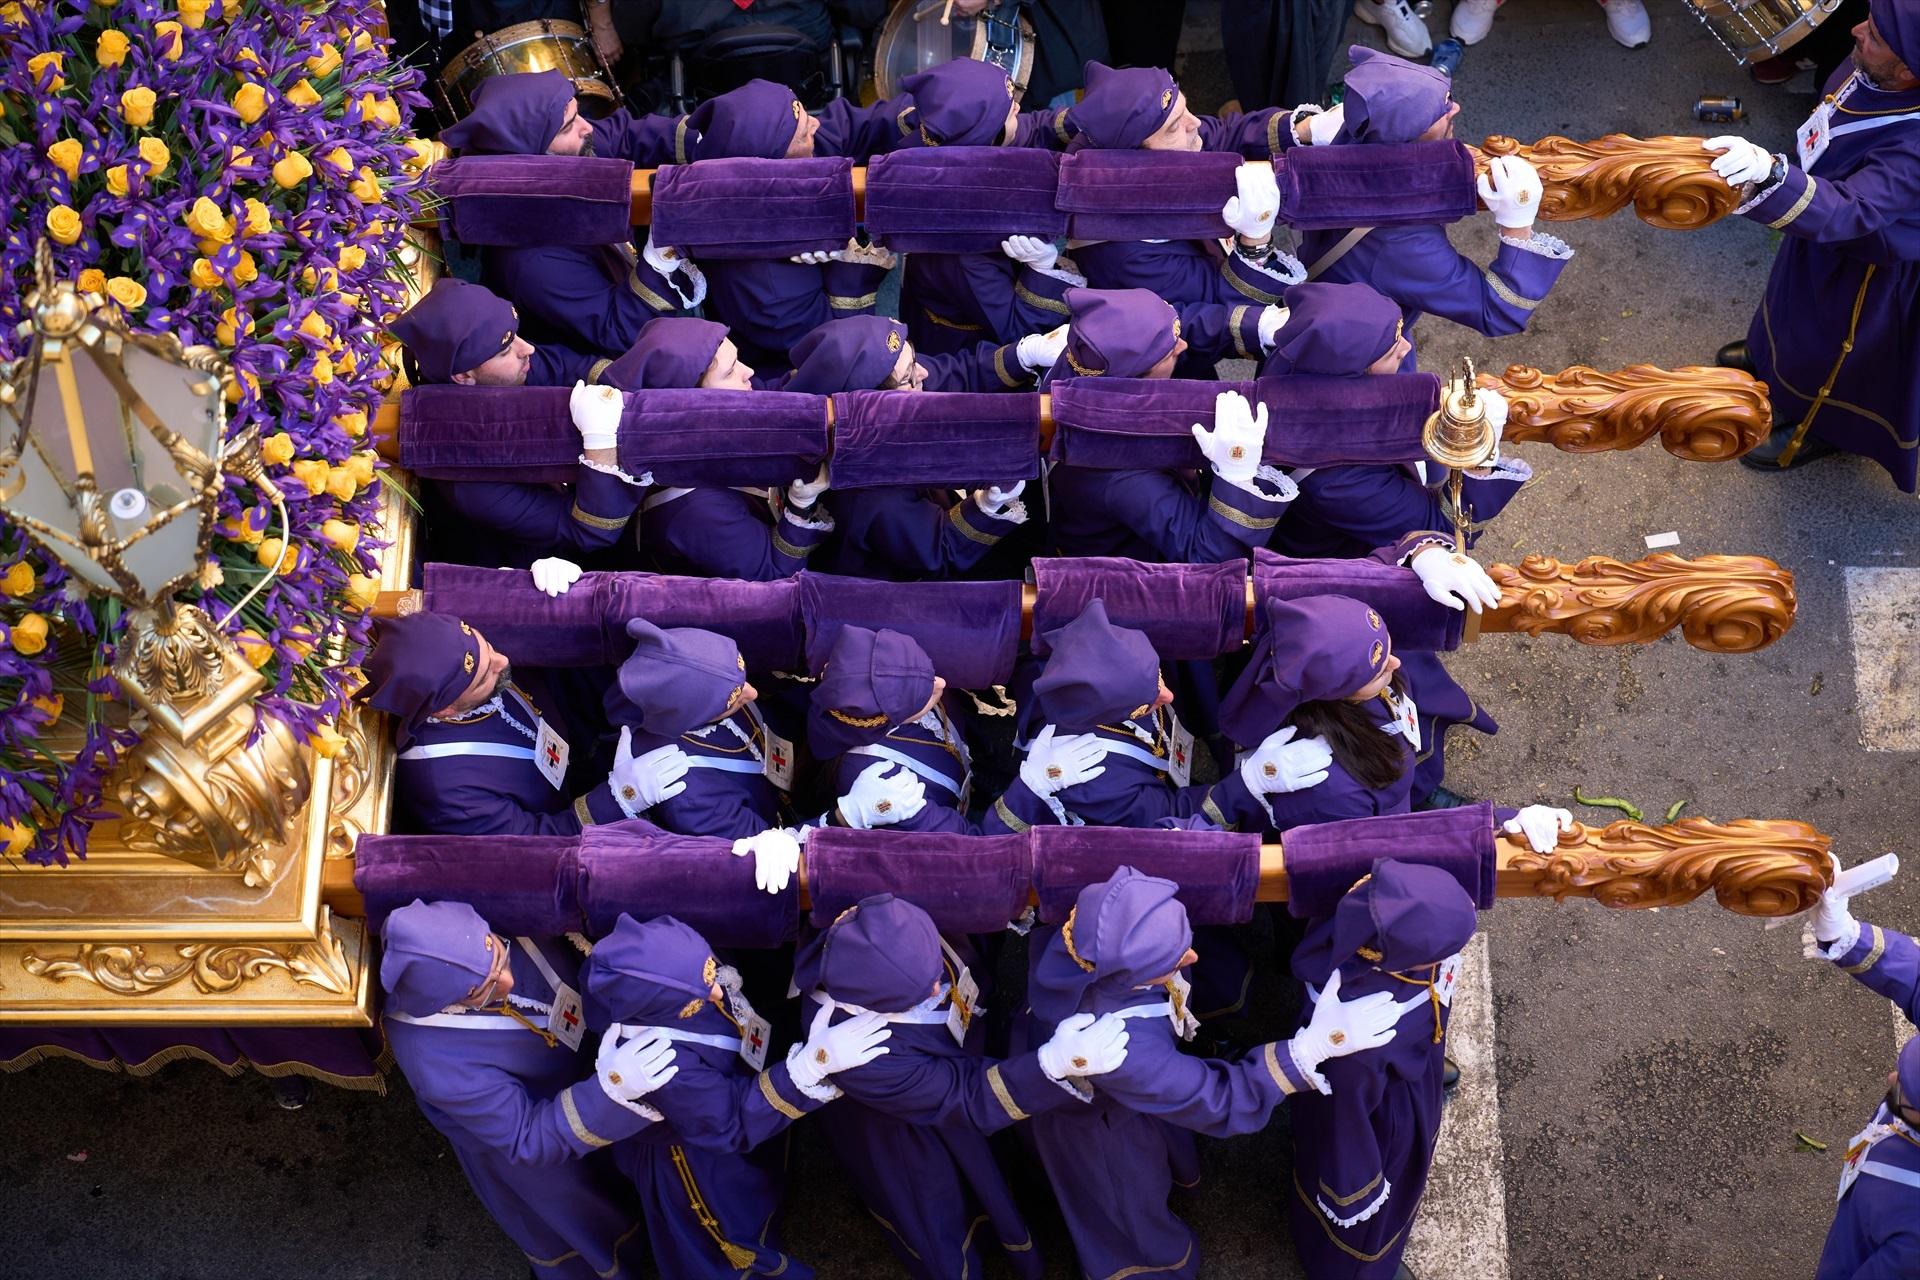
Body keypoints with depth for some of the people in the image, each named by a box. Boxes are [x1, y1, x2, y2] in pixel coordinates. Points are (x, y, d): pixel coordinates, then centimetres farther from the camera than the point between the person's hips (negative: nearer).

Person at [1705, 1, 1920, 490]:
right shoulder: (1871, 70, -23)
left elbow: (1844, 213, -52)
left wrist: (1770, 178, -70)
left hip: (1856, 265, -7)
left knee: (1827, 343, 22)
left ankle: (1819, 426, 51)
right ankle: (1772, 348, 66)